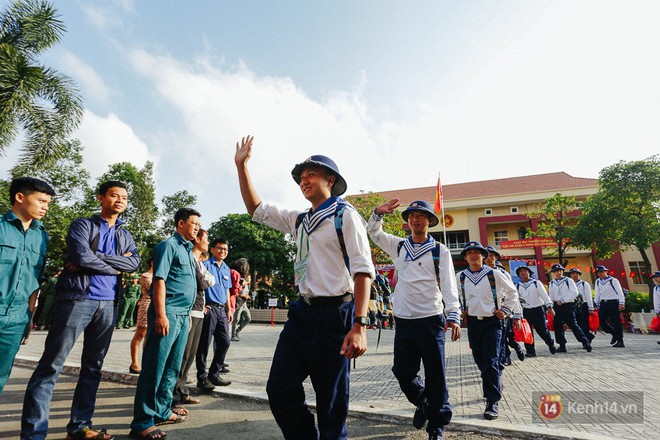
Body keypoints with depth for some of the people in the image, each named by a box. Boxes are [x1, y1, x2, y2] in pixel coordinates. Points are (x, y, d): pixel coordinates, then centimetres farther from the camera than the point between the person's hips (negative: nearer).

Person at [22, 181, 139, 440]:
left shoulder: (125, 235, 16)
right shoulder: (82, 225, 3)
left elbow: (135, 262, -2)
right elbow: (82, 257, -15)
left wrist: (96, 257, -11)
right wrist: (117, 266, -4)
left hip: (108, 305, 5)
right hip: (78, 299, -5)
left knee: (93, 368, 11)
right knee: (50, 367, -2)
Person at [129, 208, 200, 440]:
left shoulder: (189, 251, 18)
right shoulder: (168, 245, -7)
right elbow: (159, 280, -15)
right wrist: (161, 314, -21)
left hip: (183, 316, 9)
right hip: (168, 313, -9)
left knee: (172, 368, 15)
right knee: (154, 368, -2)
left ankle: (162, 411, 27)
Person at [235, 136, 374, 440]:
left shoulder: (345, 214, -5)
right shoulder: (299, 220, 14)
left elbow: (363, 270, -14)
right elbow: (256, 209, 22)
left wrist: (359, 326, -22)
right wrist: (241, 165, 17)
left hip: (334, 314, -6)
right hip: (302, 311, 7)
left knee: (331, 406, 5)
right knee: (279, 390, 10)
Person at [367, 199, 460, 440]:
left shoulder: (440, 251, -1)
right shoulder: (398, 246, 8)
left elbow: (449, 286, -6)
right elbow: (374, 232, 15)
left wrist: (453, 316, -17)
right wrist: (378, 213, -4)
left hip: (431, 320, -3)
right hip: (403, 320, 3)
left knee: (435, 376, 5)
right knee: (402, 371, 9)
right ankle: (422, 402, 39)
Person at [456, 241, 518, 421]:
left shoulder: (495, 274, -7)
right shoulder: (460, 277, 0)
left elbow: (512, 292, 8)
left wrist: (505, 310, 1)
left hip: (492, 322, -3)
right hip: (473, 322, 3)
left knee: (491, 362, -9)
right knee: (480, 361, 12)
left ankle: (493, 402, 0)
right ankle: (495, 386, 36)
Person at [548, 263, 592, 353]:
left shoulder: (568, 280, -1)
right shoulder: (552, 283, 11)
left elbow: (574, 293, -10)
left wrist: (563, 300, -13)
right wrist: (551, 307, 12)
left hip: (568, 305, -4)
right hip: (557, 306, 4)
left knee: (573, 324, -9)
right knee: (558, 326, 3)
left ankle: (585, 342, 4)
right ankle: (562, 346, 10)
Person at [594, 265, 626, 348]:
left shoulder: (613, 280, -3)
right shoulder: (597, 282, 12)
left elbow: (620, 292, -8)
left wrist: (621, 303, -18)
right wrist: (596, 304, 16)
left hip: (613, 303, -5)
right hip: (603, 303, 5)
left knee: (616, 322, -3)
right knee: (601, 321, -2)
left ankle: (620, 341, 6)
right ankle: (614, 334, 19)